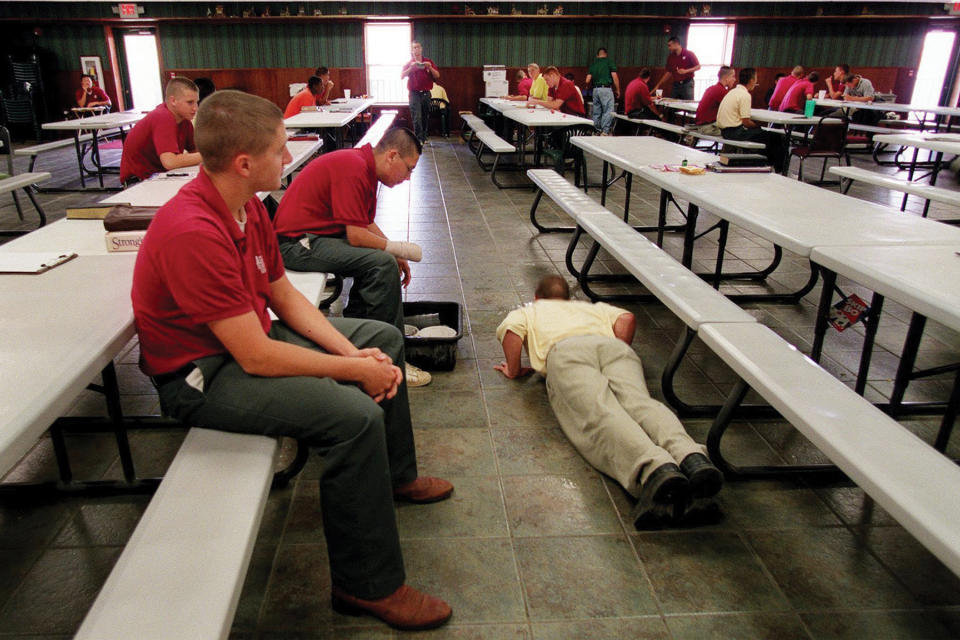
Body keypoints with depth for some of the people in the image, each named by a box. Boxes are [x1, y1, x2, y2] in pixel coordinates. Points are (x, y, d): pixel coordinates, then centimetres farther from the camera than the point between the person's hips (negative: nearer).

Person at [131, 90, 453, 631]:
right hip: (202, 374, -10)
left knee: (385, 338, 15)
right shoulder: (193, 233, -31)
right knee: (355, 415, -29)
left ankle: (394, 476, 32)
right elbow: (257, 357, -31)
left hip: (249, 336, 10)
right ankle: (368, 586, -9)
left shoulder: (247, 204, -2)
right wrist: (357, 370, -21)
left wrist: (355, 351, -6)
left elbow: (285, 296, 5)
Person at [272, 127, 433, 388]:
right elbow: (356, 236, -23)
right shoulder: (353, 168, -21)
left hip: (315, 234, 11)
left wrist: (396, 255, 6)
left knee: (382, 258, 16)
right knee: (383, 264, -23)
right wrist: (402, 250, -11)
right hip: (297, 242, -11)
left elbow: (367, 224, 16)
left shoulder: (364, 166, 10)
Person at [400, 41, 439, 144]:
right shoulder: (409, 63, 7)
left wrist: (430, 68, -15)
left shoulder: (428, 62, 9)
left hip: (426, 93, 2)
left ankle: (424, 138, 18)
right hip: (414, 94, -2)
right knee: (417, 117, -13)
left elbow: (437, 76, 3)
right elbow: (402, 76, -6)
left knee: (425, 118, 7)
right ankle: (419, 139, -16)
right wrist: (411, 67, -20)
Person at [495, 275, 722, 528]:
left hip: (565, 351, -3)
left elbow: (511, 329, 12)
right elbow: (627, 318, 23)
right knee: (639, 403, -21)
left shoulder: (527, 312, 38)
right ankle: (689, 456, -53)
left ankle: (654, 468, -57)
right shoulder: (593, 308, 45)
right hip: (613, 346, 4)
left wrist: (514, 370, 23)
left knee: (597, 415, -28)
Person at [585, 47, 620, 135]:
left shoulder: (593, 63, 12)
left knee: (596, 111, 11)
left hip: (595, 89, 5)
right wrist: (617, 90, 2)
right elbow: (614, 77, -6)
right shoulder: (609, 61, 1)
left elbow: (587, 80, 7)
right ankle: (605, 131, -15)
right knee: (609, 110, -6)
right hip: (606, 89, -5)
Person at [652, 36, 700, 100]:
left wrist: (686, 71, -17)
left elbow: (698, 67, -2)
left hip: (687, 84, -5)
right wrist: (658, 85, 9)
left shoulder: (689, 54, -4)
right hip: (676, 85, 5)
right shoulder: (670, 57, 10)